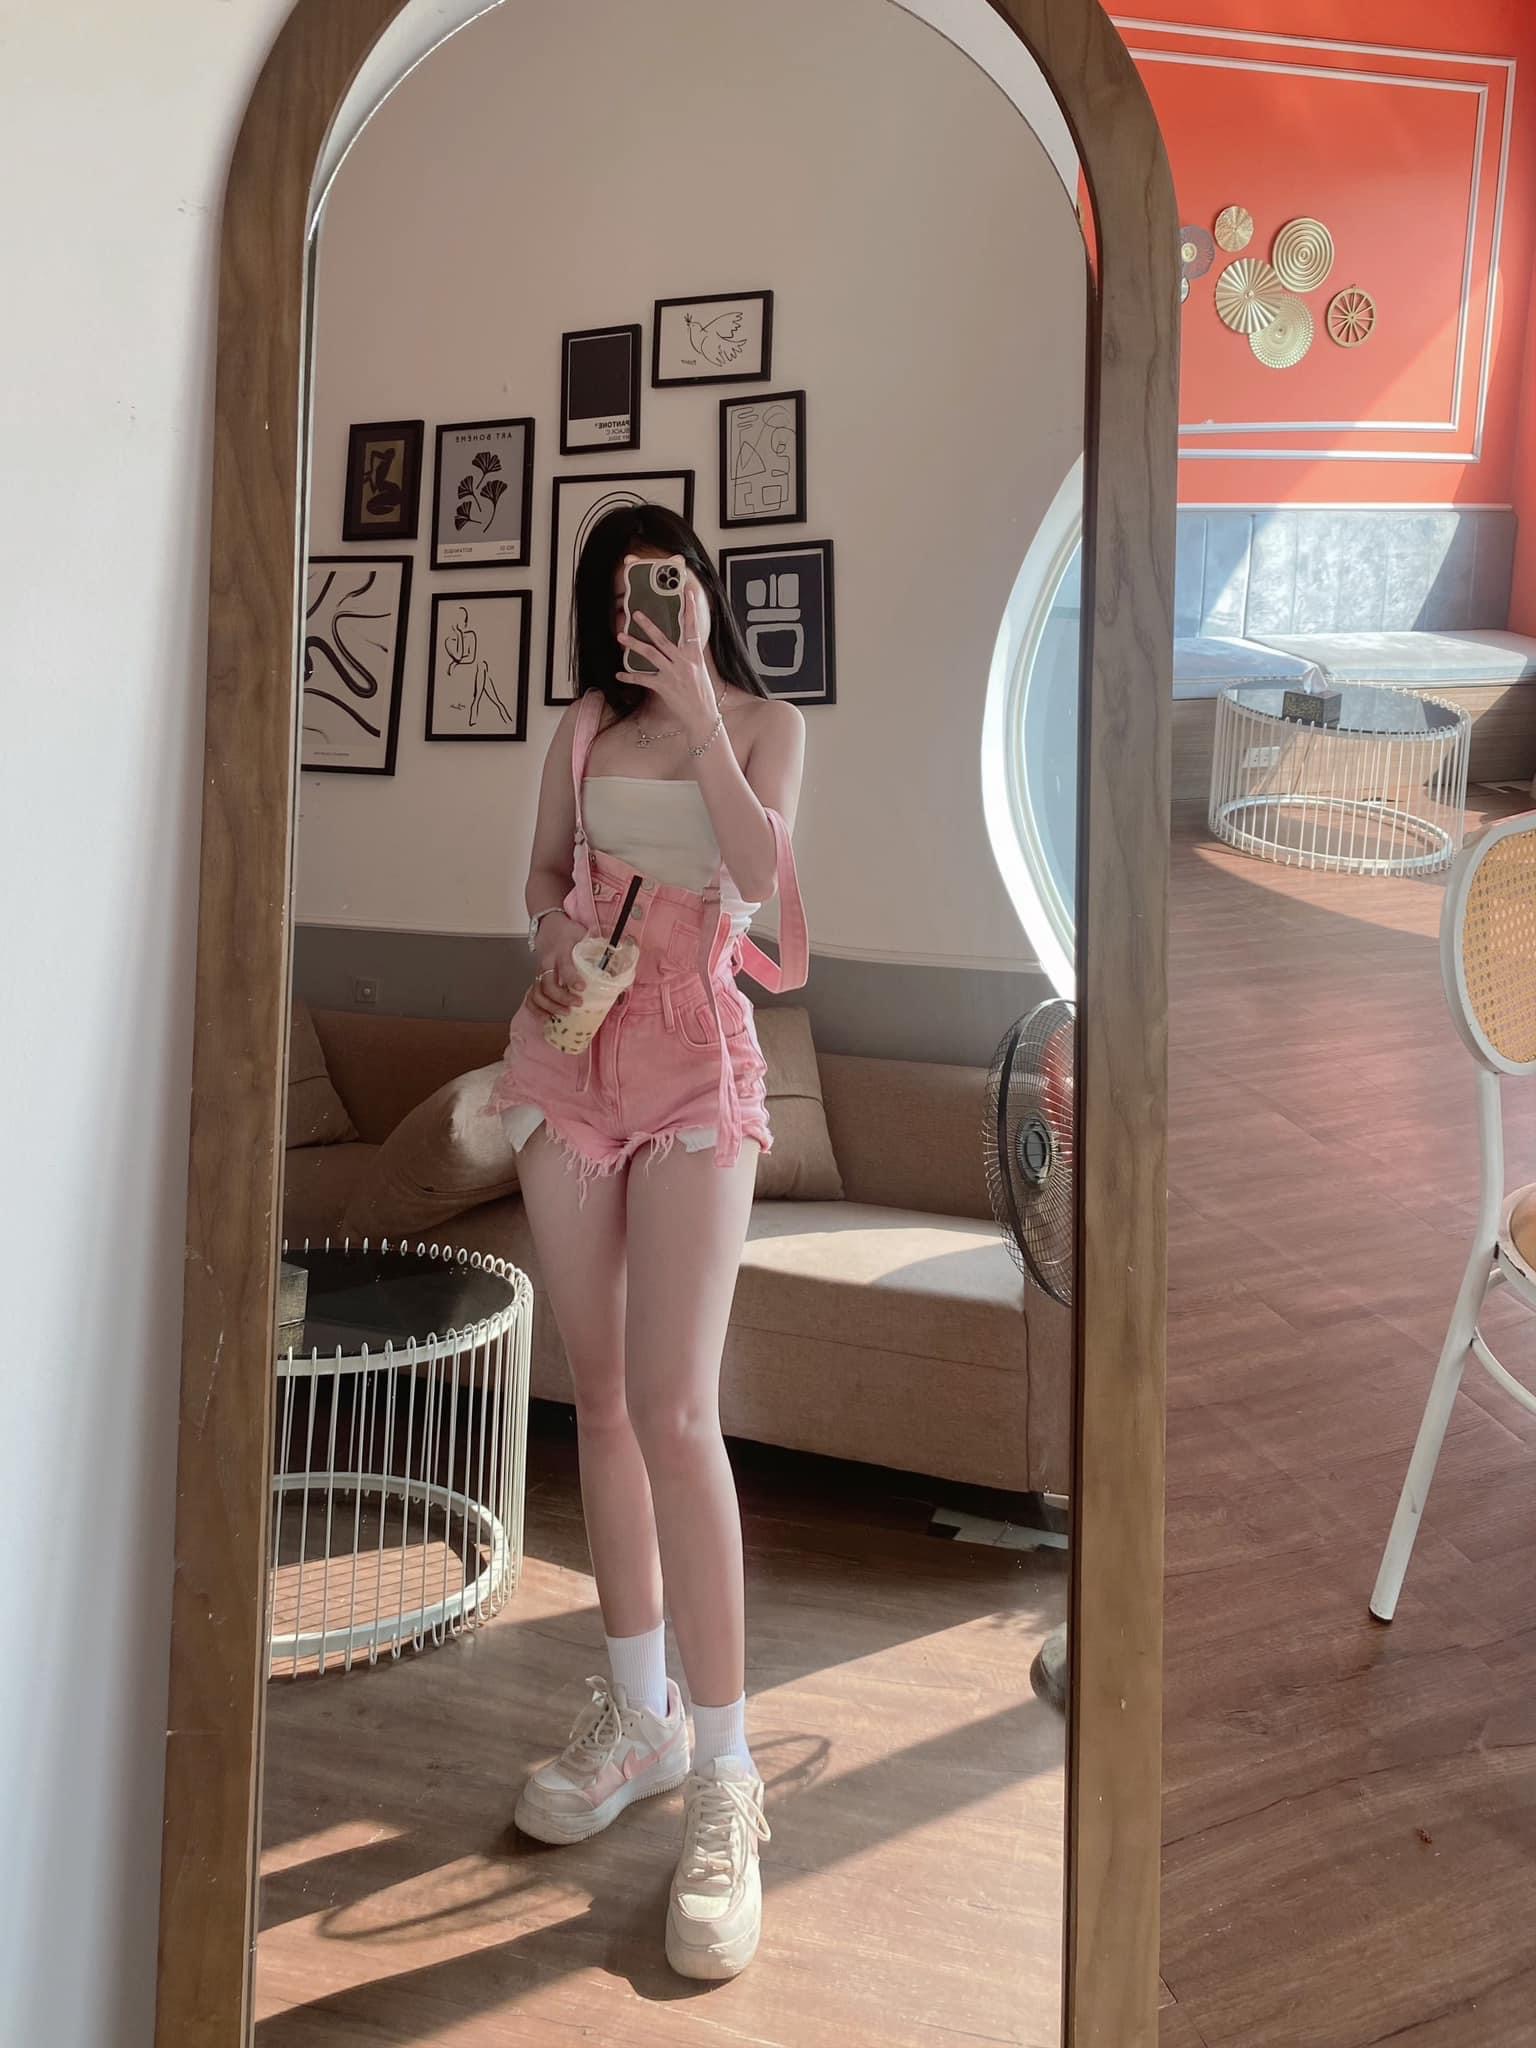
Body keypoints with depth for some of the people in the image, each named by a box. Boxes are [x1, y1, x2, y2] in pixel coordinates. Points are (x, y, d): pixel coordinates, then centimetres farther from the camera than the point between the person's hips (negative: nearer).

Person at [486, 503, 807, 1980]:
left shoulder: (766, 723, 5)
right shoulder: (586, 725, 13)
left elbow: (761, 871, -11)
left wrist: (700, 714, -14)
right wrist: (553, 928, -2)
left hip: (695, 1062, -4)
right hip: (570, 1050, 4)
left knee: (672, 1409, -15)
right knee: (598, 1397, 7)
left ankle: (723, 1779, -9)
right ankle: (639, 1715, 21)